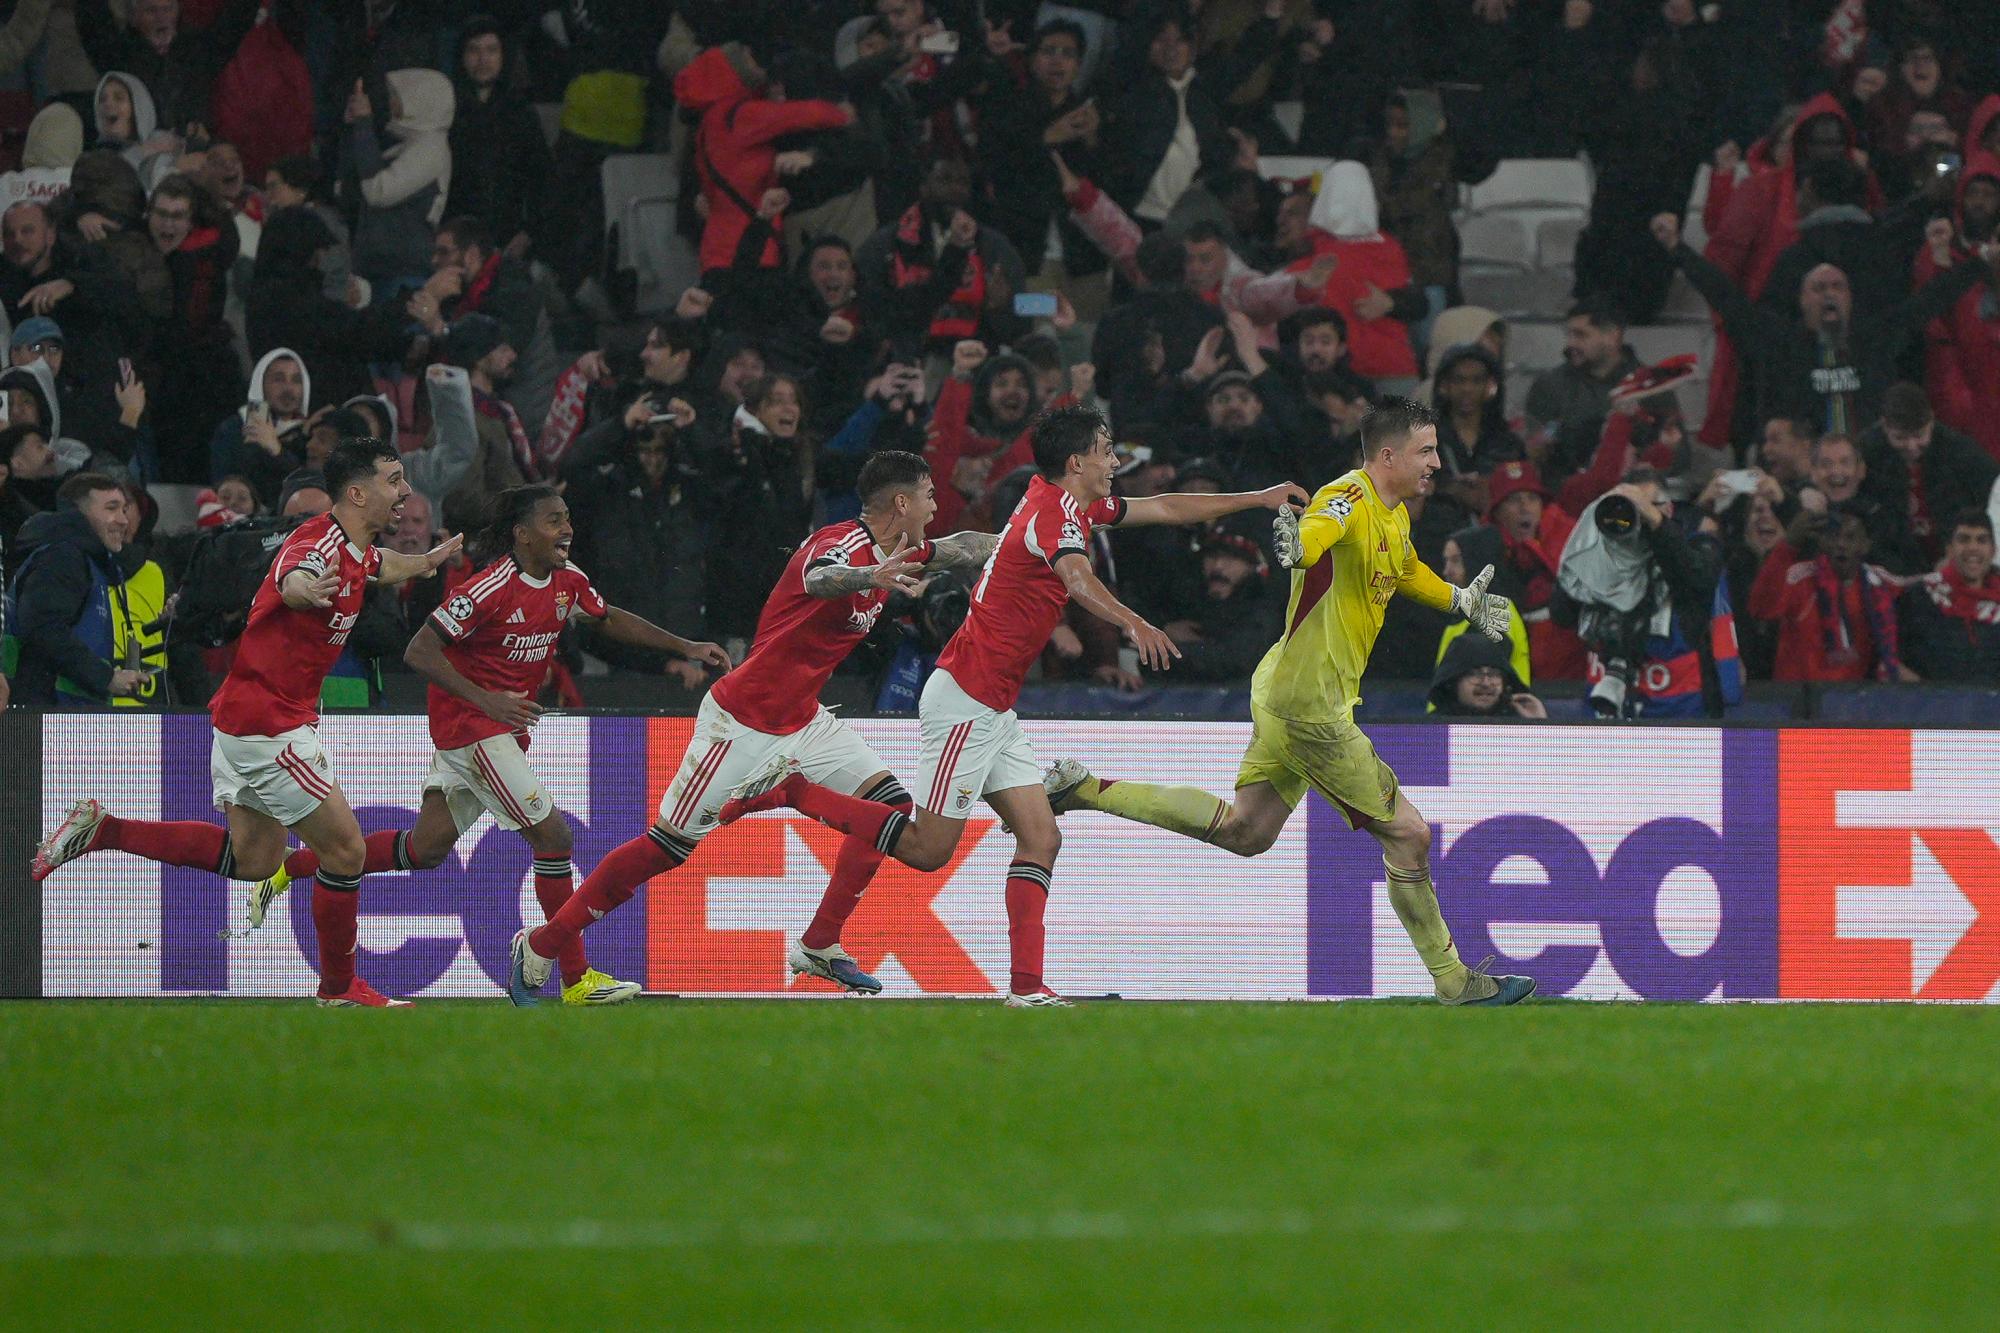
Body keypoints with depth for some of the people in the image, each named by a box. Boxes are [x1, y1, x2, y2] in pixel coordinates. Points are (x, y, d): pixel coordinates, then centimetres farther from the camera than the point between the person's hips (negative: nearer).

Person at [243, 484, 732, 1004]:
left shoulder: (566, 582, 3)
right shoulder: (491, 589, -22)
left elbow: (612, 619, 23)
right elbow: (418, 651, -21)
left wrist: (684, 647, 18)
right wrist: (484, 700, -30)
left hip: (506, 725, 9)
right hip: (469, 723, -9)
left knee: (426, 848, 12)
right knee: (552, 833, -13)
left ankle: (288, 868, 24)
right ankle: (577, 979, -7)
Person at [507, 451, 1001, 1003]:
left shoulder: (889, 553, 6)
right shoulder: (842, 545, -22)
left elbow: (960, 548, 26)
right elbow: (818, 580, -48)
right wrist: (871, 576, -68)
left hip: (802, 722, 9)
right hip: (741, 723, -9)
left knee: (889, 803, -2)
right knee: (669, 845, -6)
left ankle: (819, 947, 4)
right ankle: (540, 946, 5)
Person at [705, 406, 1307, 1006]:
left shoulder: (1067, 503, 13)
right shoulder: (1055, 512, -16)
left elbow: (1164, 507, 25)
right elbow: (1077, 578, -39)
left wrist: (1257, 499, 27)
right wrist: (1133, 622, -56)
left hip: (993, 709, 10)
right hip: (966, 699, -10)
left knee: (1040, 838, 3)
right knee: (928, 849, -7)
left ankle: (1026, 985, -2)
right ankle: (794, 792, 0)